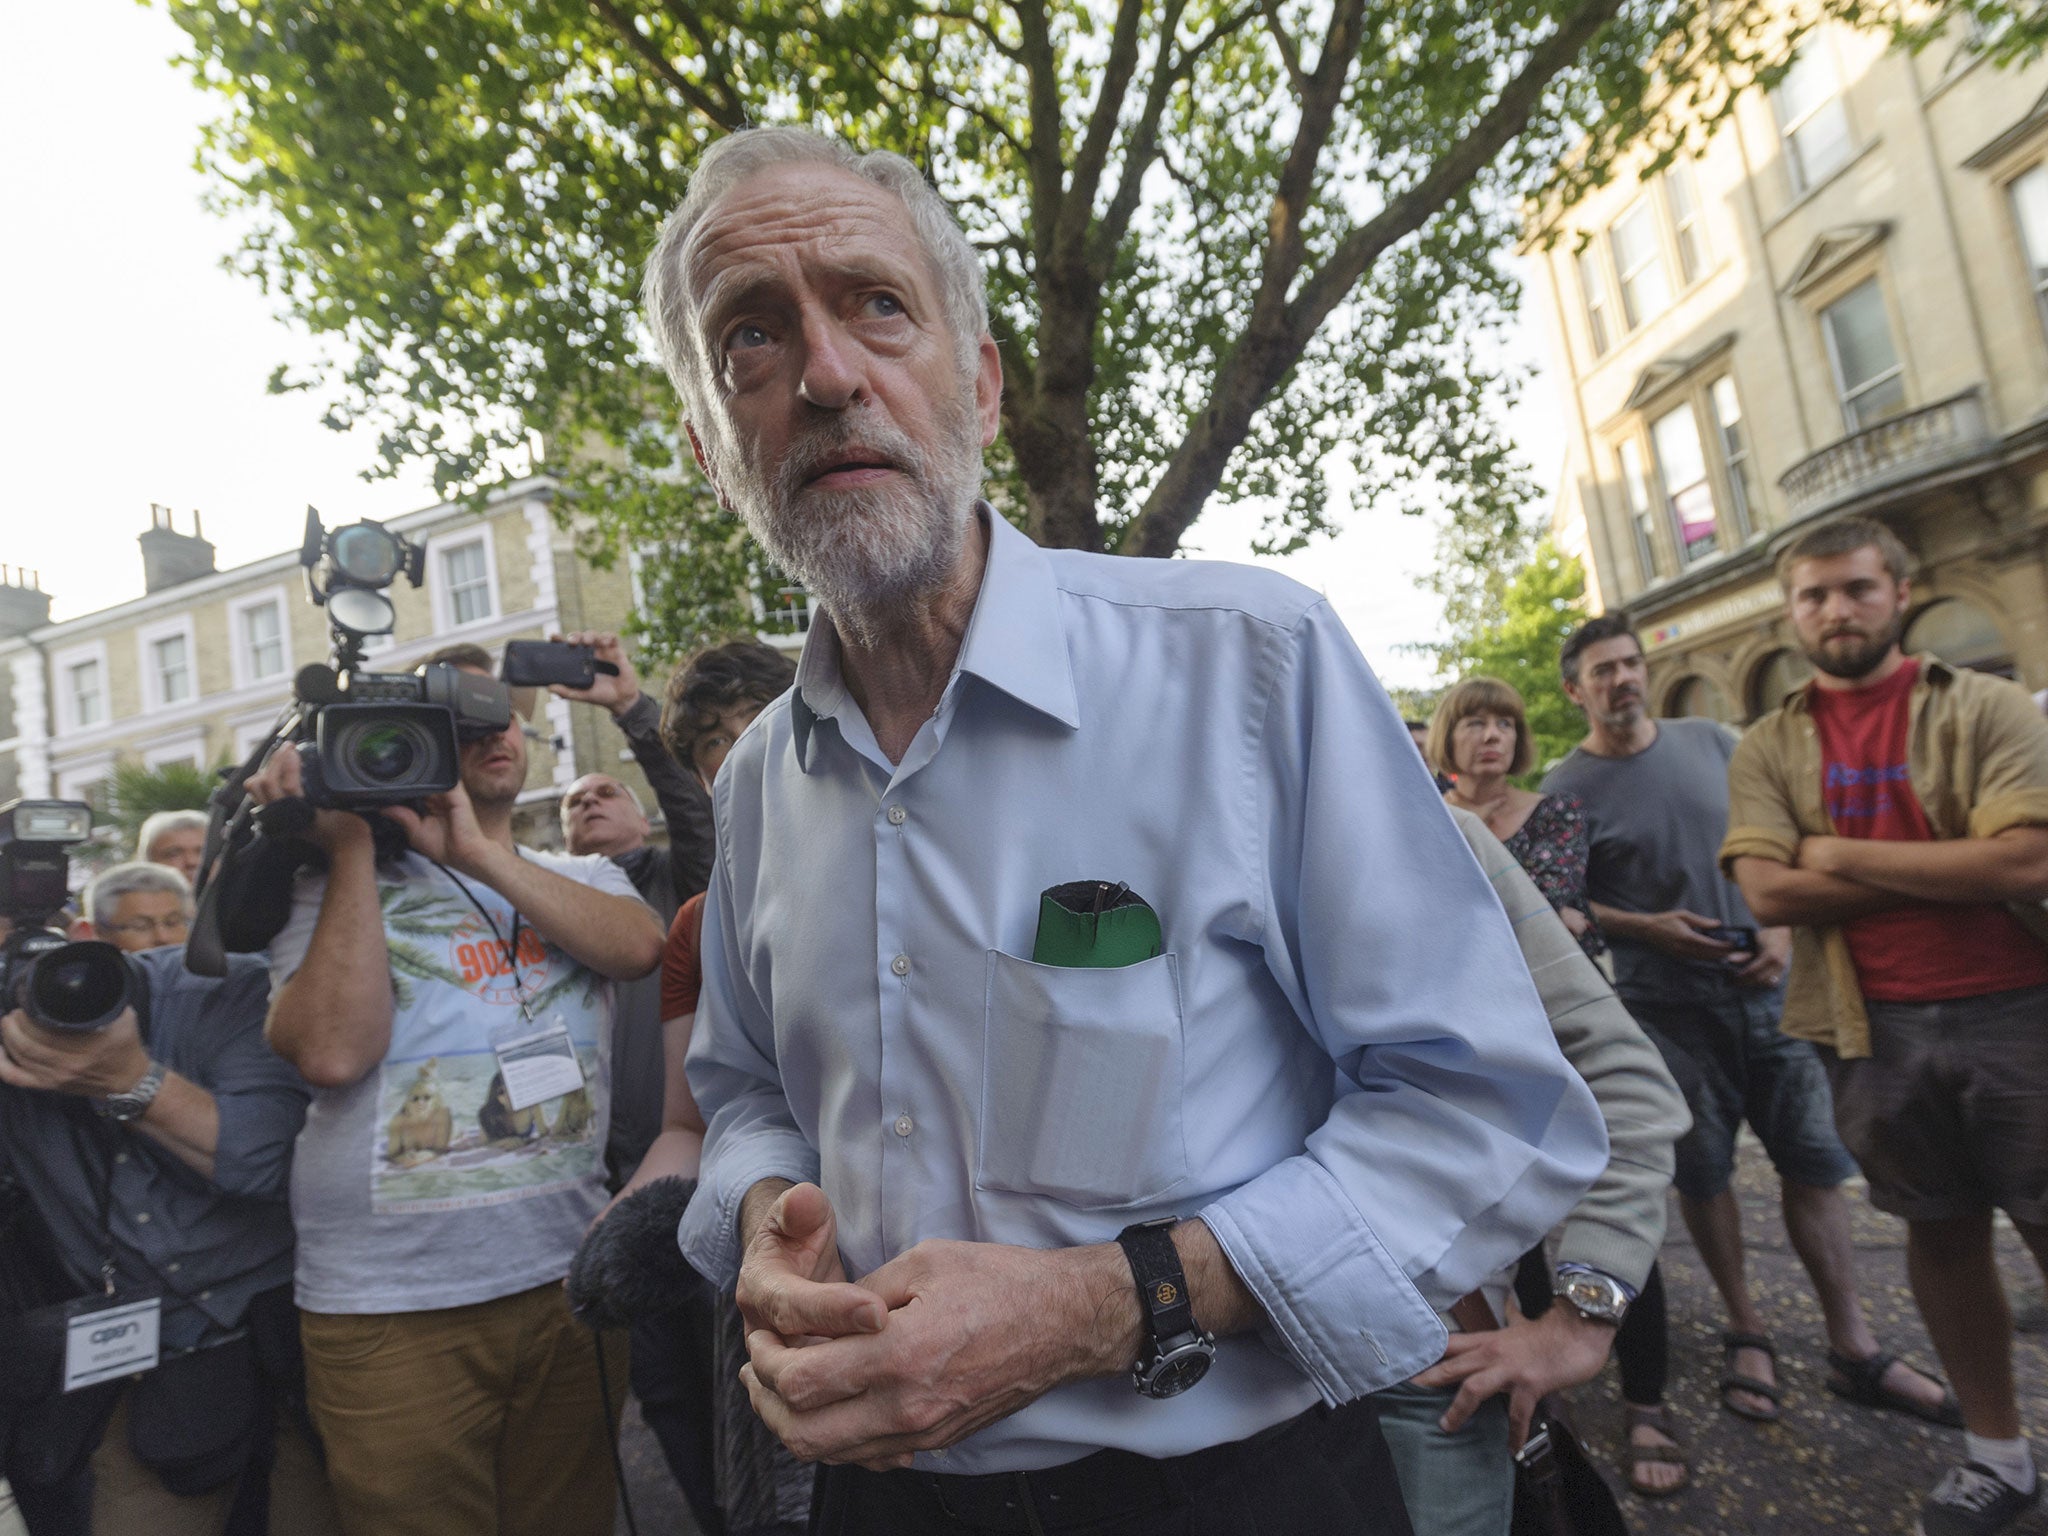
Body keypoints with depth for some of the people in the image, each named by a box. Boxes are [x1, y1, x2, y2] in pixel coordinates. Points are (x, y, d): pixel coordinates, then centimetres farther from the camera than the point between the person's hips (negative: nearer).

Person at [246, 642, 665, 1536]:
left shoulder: (584, 878, 9)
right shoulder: (340, 889, 2)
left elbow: (637, 947, -13)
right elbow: (333, 1050, -15)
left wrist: (478, 854, -15)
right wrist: (349, 842, -12)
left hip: (570, 1279, 3)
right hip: (390, 1306, -2)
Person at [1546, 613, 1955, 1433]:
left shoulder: (1712, 743, 6)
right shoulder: (1566, 788, -6)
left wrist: (1783, 929, -2)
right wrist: (1647, 927, -16)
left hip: (1765, 988, 3)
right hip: (1666, 1008, -3)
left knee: (1816, 1157, 6)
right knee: (1702, 1170, 6)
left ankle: (1854, 1348, 19)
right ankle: (1747, 1333, 24)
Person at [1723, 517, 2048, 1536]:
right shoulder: (1766, 750, 4)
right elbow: (1767, 892, -10)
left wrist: (1842, 853, -12)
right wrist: (1957, 872, -11)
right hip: (1876, 1029, 2)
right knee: (1941, 1232, 14)